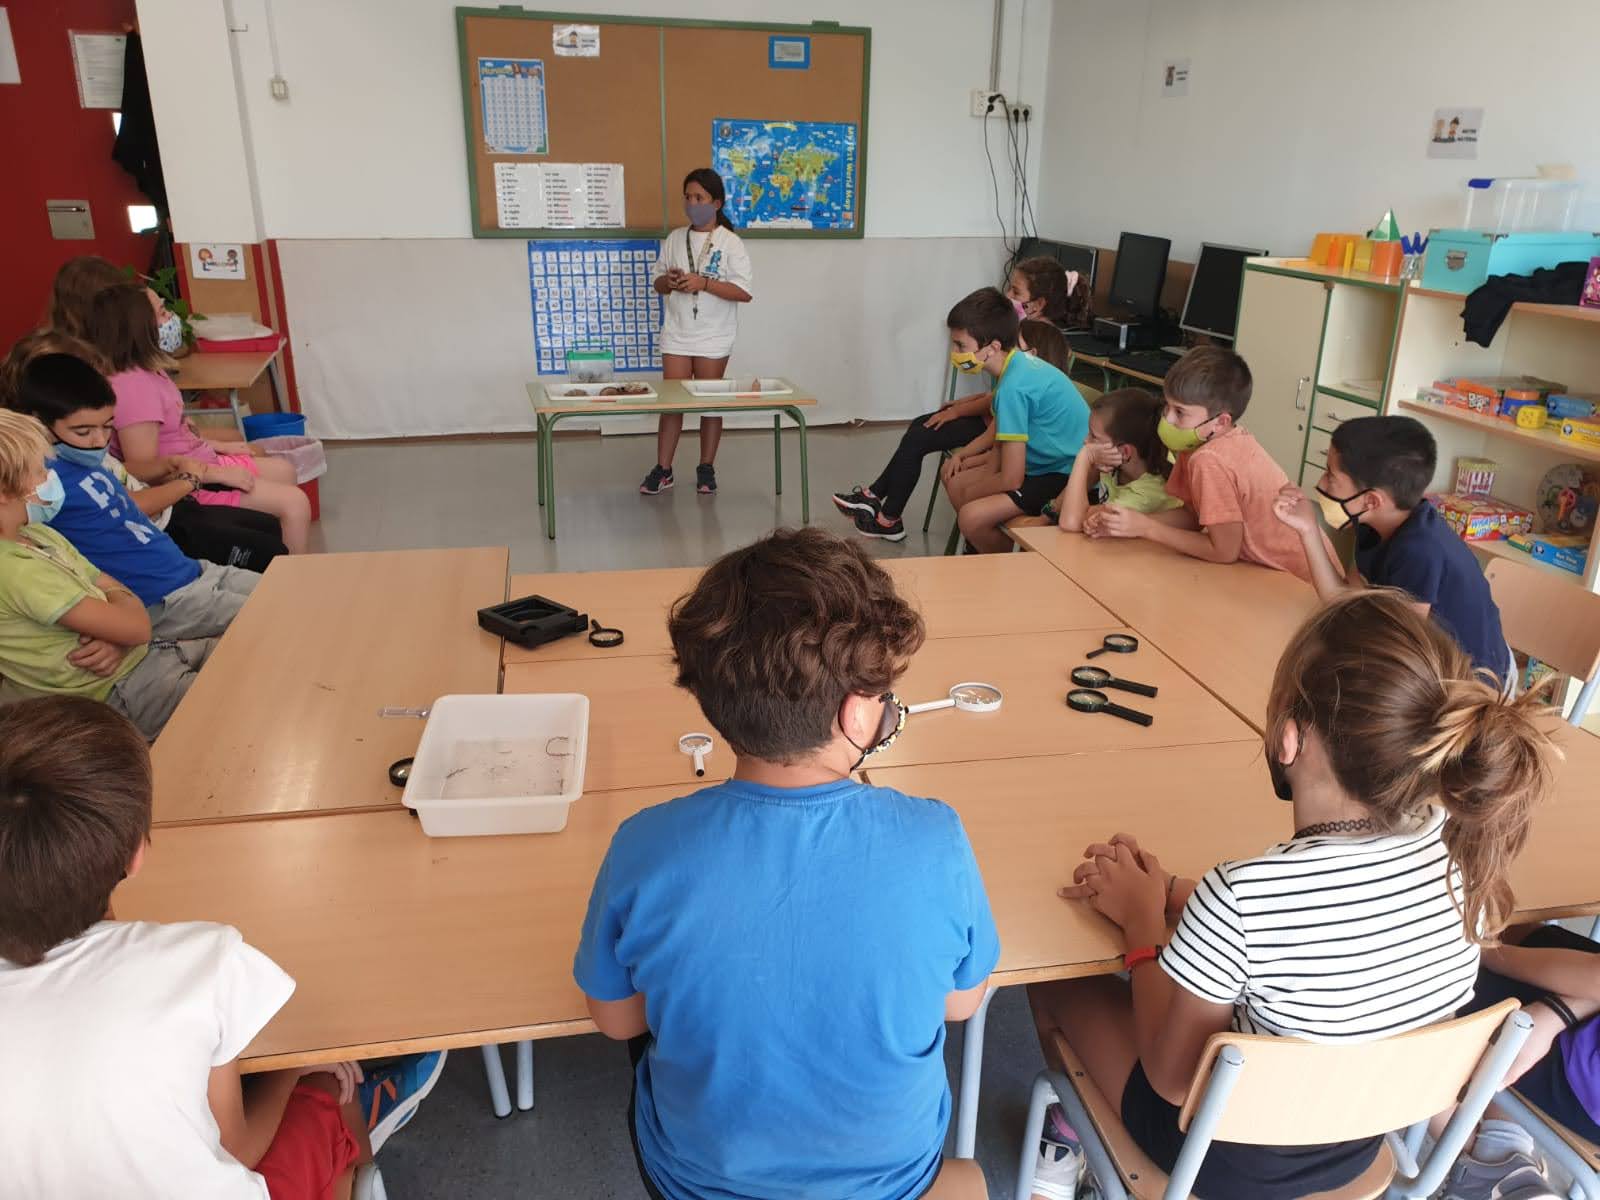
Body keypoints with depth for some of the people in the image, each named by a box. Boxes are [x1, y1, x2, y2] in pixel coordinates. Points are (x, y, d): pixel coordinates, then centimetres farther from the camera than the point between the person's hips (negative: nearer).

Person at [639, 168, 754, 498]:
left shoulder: (730, 243, -6)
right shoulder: (674, 239, 7)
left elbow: (745, 292, -12)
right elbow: (658, 282, 13)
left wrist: (703, 283, -20)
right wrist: (668, 281, -11)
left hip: (713, 338, -3)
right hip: (677, 335, 3)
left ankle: (706, 468, 19)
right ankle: (663, 469, 10)